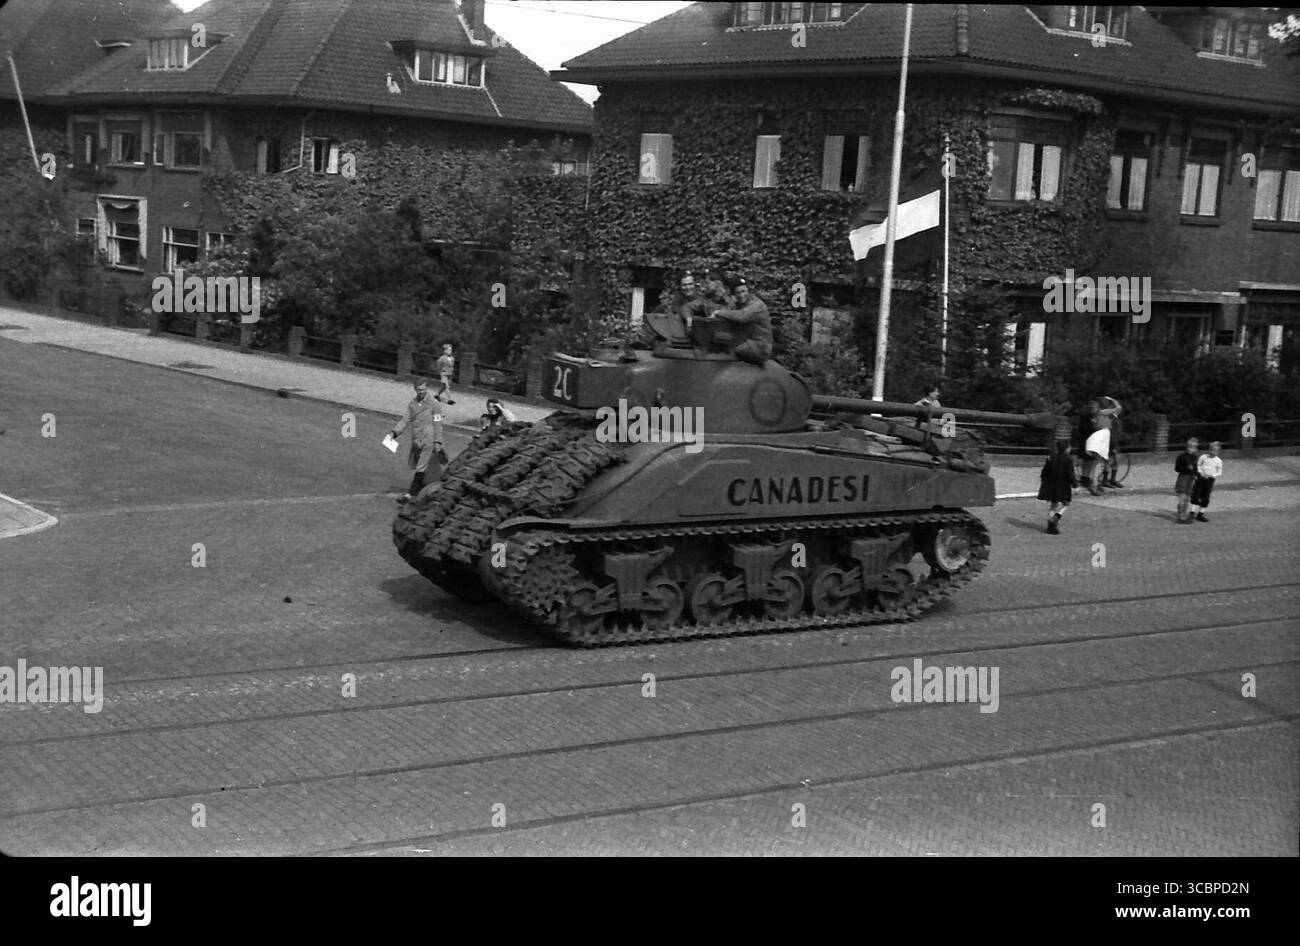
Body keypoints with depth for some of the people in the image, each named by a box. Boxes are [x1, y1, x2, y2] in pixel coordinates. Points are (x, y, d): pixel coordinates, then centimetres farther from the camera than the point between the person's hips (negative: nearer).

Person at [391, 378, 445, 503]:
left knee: (421, 469, -8)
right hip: (416, 440, 6)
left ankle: (410, 494, -11)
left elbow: (437, 424, -5)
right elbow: (405, 420, 9)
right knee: (417, 467, 12)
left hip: (428, 441, -6)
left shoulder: (433, 403, -5)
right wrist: (394, 433, -4)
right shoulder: (412, 403, 10)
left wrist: (438, 442, -10)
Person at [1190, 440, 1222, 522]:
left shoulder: (1218, 461, 1)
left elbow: (1219, 473, 2)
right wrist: (1200, 473, -10)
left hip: (1210, 479, 0)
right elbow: (1197, 466, 9)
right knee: (1195, 495, -7)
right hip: (1200, 478, 0)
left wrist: (1211, 475, -14)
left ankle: (1201, 514, 14)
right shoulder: (1203, 457, 2)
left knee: (1205, 497, 3)